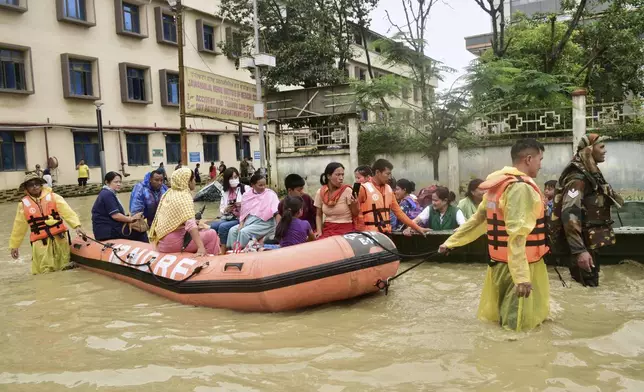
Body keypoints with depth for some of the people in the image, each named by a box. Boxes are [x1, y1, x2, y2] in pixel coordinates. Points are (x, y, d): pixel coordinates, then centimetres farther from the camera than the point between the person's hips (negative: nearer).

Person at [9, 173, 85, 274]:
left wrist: (76, 225, -29)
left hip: (60, 239, 0)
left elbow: (67, 211, -14)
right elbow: (19, 227, 12)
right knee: (45, 274, -4)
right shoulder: (24, 204, 3)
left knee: (64, 270, 12)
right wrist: (14, 245, 15)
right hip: (41, 243, 0)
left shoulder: (53, 197, -1)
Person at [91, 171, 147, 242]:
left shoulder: (108, 193, 17)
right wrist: (131, 219, -8)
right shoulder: (107, 194, -15)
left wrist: (131, 218, 4)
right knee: (140, 233, -11)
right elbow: (115, 215, -20)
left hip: (111, 227, 10)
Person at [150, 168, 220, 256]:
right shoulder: (185, 197, -15)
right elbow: (190, 225, -28)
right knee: (212, 234, -3)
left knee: (204, 230, 21)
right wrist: (201, 247, -36)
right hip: (173, 242, -9)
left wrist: (195, 224, 19)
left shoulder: (169, 193, 9)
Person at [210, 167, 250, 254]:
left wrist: (242, 205, -23)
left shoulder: (246, 188, 0)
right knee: (212, 226, -24)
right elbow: (221, 209, 13)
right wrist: (226, 210, -9)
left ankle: (223, 249, -16)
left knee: (223, 227, -29)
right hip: (227, 218, 5)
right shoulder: (225, 192, 15)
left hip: (241, 218, -5)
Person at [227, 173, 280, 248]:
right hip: (248, 221, 6)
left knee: (244, 232, -26)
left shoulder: (270, 194, -5)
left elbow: (277, 211, -16)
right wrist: (241, 224, -3)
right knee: (232, 230, -15)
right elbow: (243, 212, 14)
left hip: (263, 223, -5)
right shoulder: (247, 195, 10)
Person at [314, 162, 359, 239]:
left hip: (346, 229, -2)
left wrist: (354, 204, -21)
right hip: (327, 230, 3)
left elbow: (355, 214, -2)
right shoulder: (320, 192, 0)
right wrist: (319, 231, -3)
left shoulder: (347, 191, -9)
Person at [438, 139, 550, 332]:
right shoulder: (522, 187, -18)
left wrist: (451, 242, 22)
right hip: (519, 267, -9)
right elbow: (517, 234, -26)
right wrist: (522, 276, -30)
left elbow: (477, 220, 15)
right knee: (518, 327, 0)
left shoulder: (499, 185, 10)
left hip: (500, 263, 9)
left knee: (495, 319, 18)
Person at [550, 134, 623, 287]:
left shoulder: (591, 173, 12)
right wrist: (579, 250, -34)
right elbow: (569, 215, -29)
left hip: (591, 241, 10)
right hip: (585, 243, -10)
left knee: (589, 285, 17)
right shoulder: (578, 178, -20)